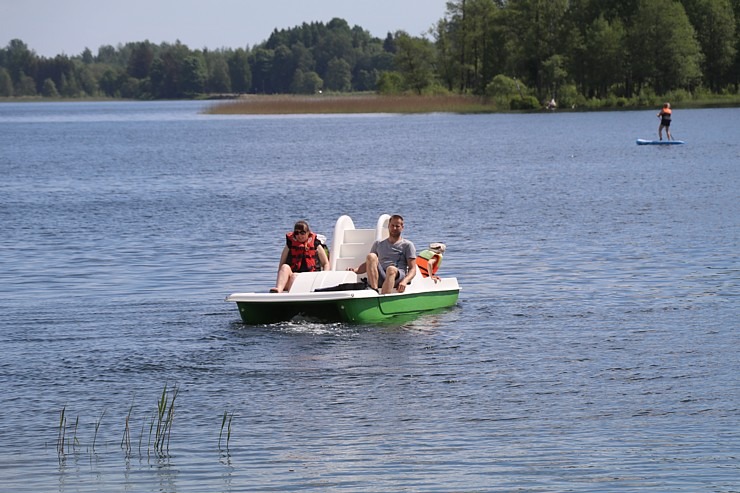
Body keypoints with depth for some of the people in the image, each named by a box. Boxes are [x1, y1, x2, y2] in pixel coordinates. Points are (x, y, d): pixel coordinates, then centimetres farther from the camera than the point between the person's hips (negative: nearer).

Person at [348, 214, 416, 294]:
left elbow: (412, 269, 6)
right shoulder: (378, 244, 28)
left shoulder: (407, 245, 16)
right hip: (379, 278, 3)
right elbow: (367, 263, 28)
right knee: (371, 256, -23)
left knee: (391, 269, -38)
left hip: (397, 276, -3)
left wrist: (404, 281, -16)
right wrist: (356, 270, 4)